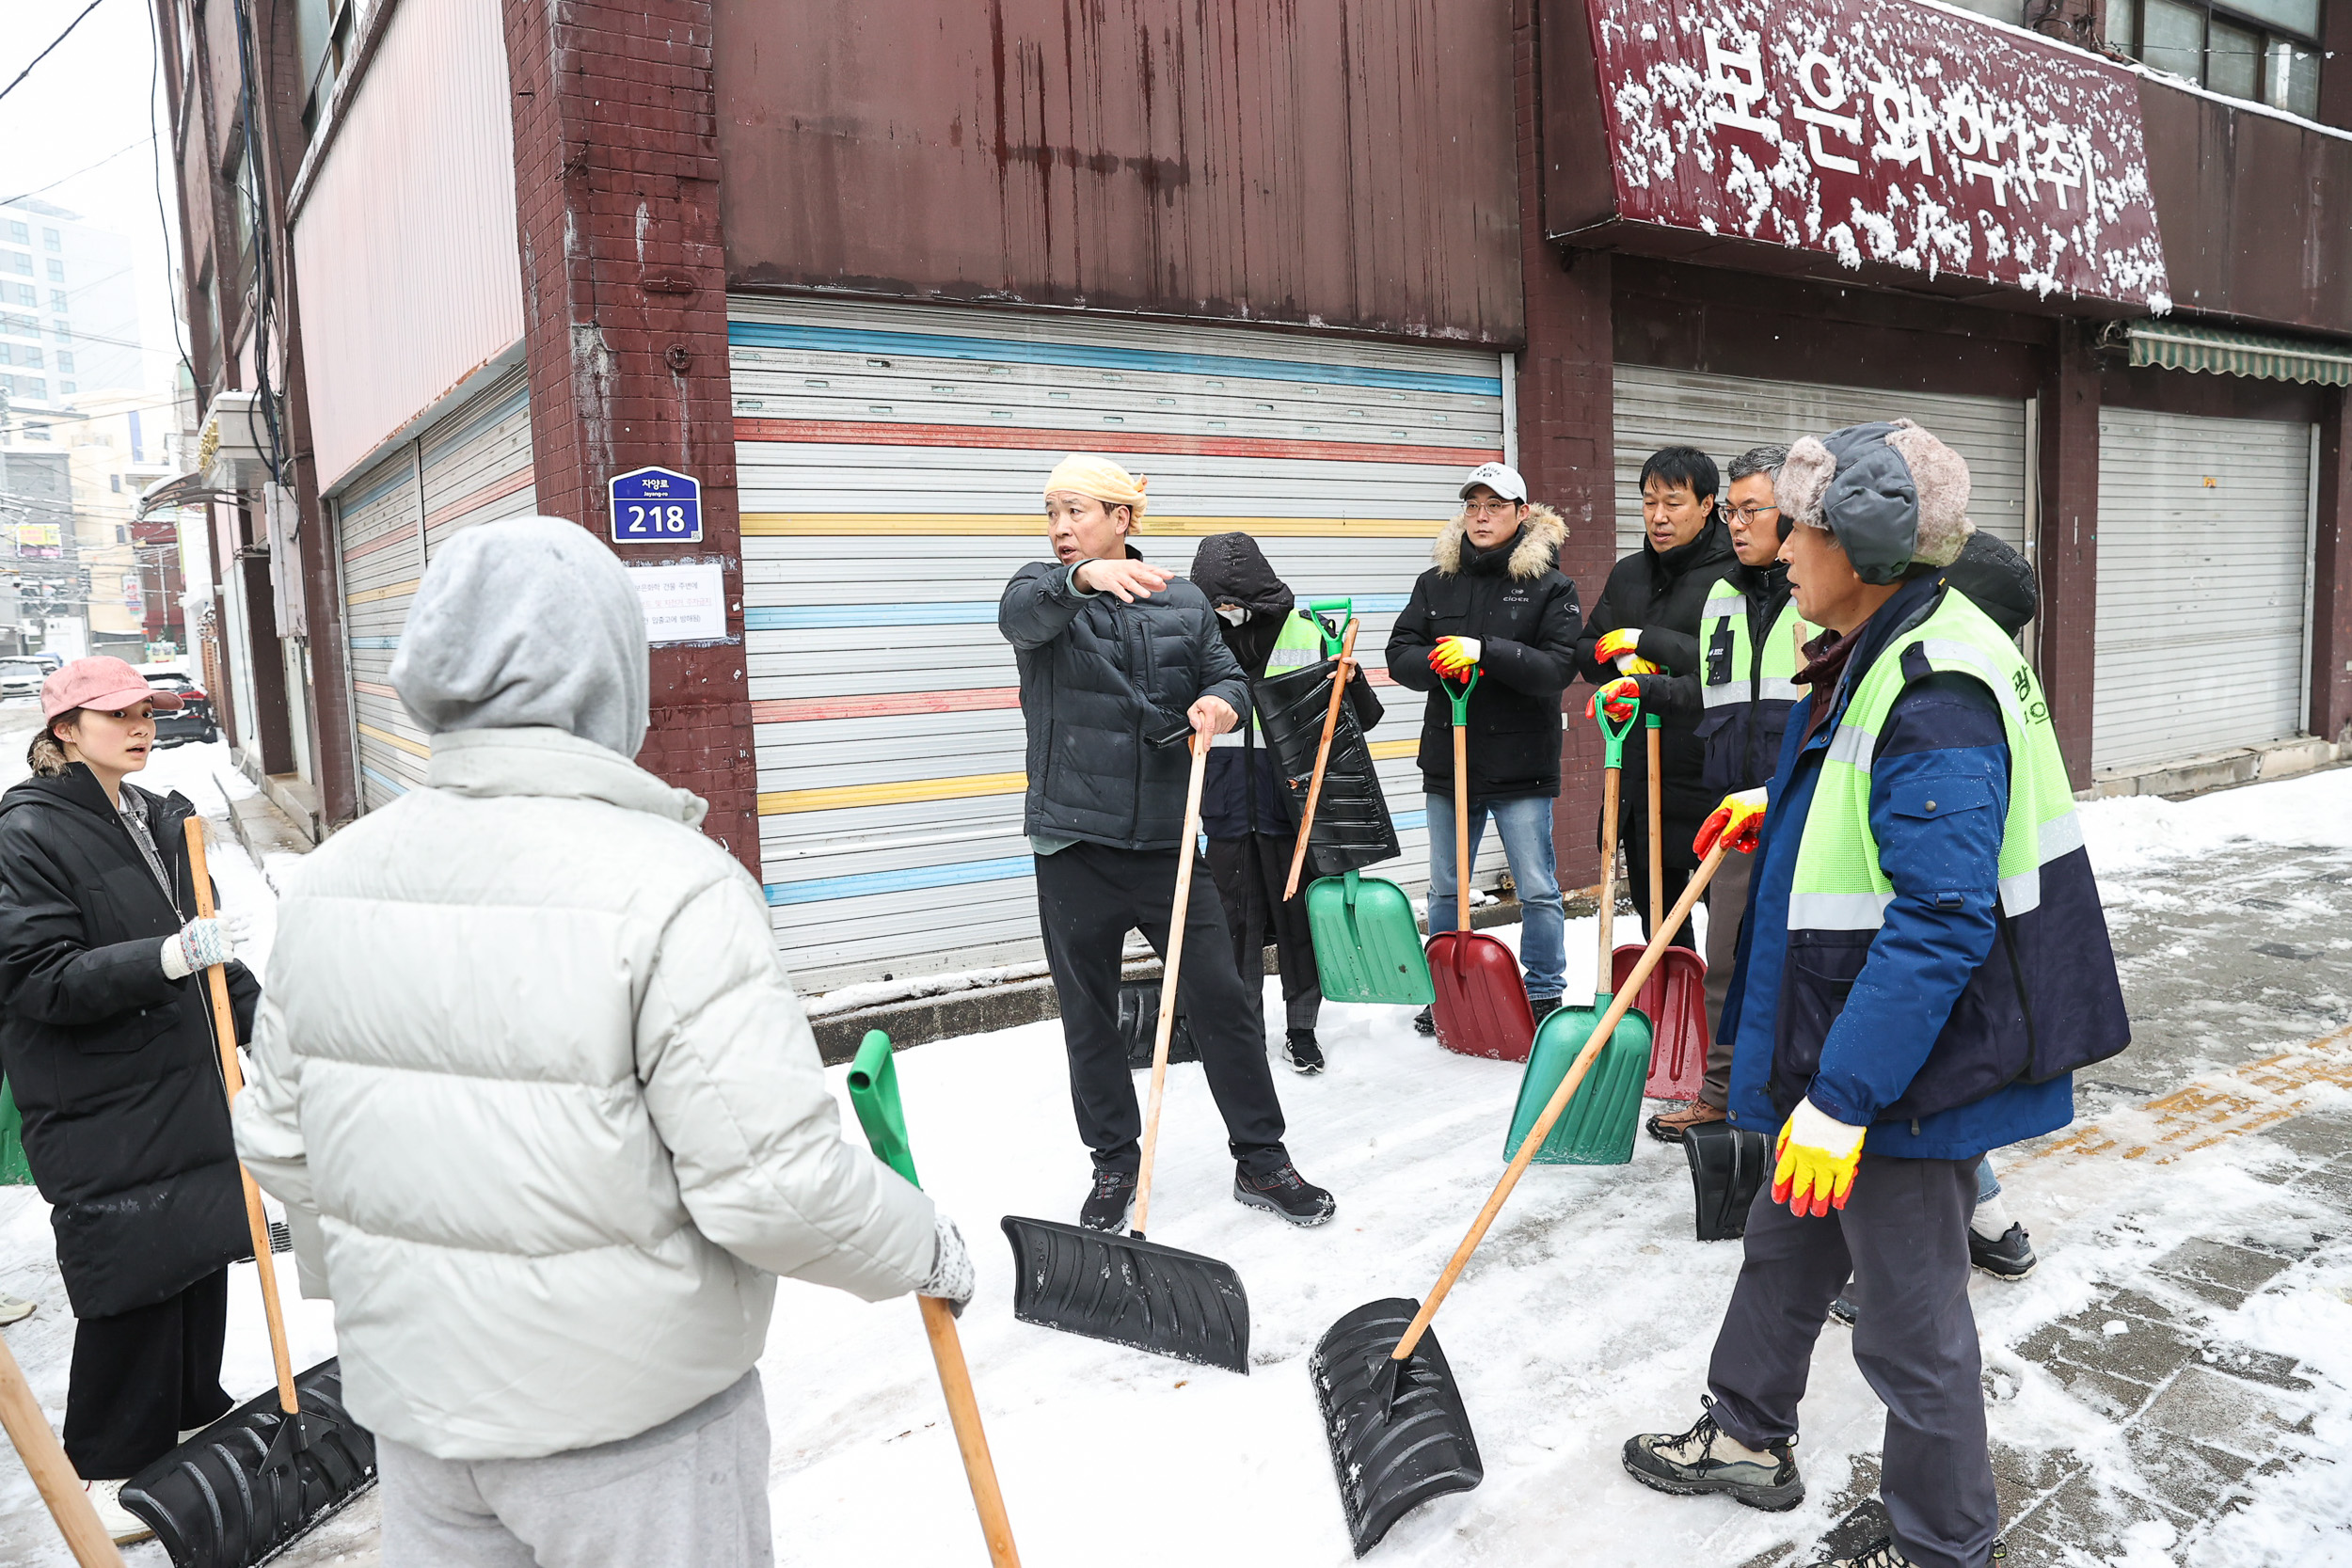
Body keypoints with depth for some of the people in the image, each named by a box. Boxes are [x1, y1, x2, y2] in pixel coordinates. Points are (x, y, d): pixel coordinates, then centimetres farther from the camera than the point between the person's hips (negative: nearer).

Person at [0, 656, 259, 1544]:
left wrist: (260, 1020, 18)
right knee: (133, 1282, 0)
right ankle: (108, 1469, 18)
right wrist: (169, 958, -31)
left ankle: (194, 1412, 33)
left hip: (188, 1088, 7)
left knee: (201, 1253, 14)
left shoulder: (158, 819, 10)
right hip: (103, 1113, -7)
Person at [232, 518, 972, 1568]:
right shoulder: (672, 887, -24)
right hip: (628, 1420, -5)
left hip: (417, 1403, 6)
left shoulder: (330, 878, -2)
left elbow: (279, 1142, 8)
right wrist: (925, 1250, -7)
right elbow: (773, 1179, -25)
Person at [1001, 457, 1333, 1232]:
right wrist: (1083, 578, -43)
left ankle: (1260, 1159, 18)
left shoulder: (1184, 601, 9)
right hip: (1074, 847, -1)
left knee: (1223, 998, 3)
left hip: (1165, 842, 1)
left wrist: (1219, 702, -16)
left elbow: (1229, 676, 9)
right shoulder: (1044, 591, 1)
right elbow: (1020, 614, -22)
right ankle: (1114, 1163, 27)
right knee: (1089, 1015, 9)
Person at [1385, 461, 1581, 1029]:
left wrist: (1485, 652, -25)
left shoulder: (1550, 585, -3)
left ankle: (1544, 997, 21)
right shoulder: (1436, 582, 8)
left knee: (1537, 890, 4)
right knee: (1445, 890, 13)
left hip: (1521, 765, -3)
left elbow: (1557, 668, -14)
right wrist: (1439, 661, -20)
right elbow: (1400, 656, 1)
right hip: (1448, 758, 4)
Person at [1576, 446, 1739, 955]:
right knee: (1658, 917, 19)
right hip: (1640, 774, 7)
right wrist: (1622, 662, -6)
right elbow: (1587, 653, 15)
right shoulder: (1627, 574, 13)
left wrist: (1647, 642, -18)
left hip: (1710, 775, -7)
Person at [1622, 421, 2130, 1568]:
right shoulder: (1874, 654, 5)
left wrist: (1843, 1096, -29)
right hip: (1841, 1045, 10)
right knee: (1784, 1245, 25)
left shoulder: (1935, 700, -27)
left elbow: (1940, 926, -30)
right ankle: (1746, 1437, 46)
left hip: (1906, 1067, -10)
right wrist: (1777, 808, 22)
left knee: (1911, 1320, 9)